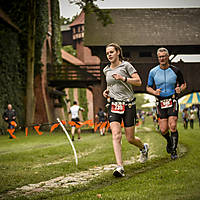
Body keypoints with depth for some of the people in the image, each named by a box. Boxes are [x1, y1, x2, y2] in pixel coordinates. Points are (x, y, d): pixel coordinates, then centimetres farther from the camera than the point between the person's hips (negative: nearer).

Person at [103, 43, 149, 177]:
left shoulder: (126, 65, -3)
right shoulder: (106, 70, 13)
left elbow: (138, 82, -8)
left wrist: (123, 78, -20)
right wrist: (107, 91, 11)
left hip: (128, 104, -3)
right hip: (113, 105, 4)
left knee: (130, 138, 2)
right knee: (116, 135, -17)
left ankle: (144, 147, 37)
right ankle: (120, 167, -21)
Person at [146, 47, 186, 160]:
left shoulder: (175, 71, -2)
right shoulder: (153, 72, 1)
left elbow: (183, 84, 12)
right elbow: (148, 87, 11)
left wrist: (180, 89, -11)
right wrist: (154, 92, -11)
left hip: (173, 101, -1)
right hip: (161, 102, 1)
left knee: (172, 126, -15)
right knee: (163, 130, -3)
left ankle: (174, 150, 1)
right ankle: (169, 142, 31)